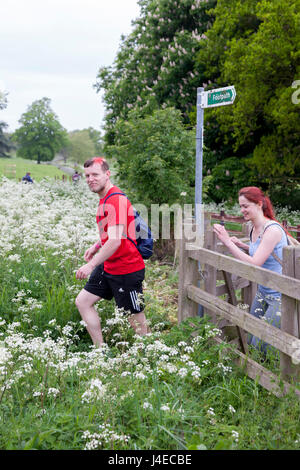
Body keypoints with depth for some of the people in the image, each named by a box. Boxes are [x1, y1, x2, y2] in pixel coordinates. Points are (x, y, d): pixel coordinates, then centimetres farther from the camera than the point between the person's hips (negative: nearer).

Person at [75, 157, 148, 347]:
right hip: (107, 267, 10)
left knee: (136, 318, 1)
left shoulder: (116, 200, -21)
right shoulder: (105, 199, 11)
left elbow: (115, 240, -29)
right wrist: (96, 246, 15)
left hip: (127, 270, -10)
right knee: (82, 302, 10)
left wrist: (92, 264, -29)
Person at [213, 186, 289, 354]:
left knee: (260, 344, -5)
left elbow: (254, 264, -28)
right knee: (250, 339, 14)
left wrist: (228, 242, -27)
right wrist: (241, 245, 7)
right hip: (263, 292, 9)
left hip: (280, 295, -9)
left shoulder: (273, 230, -23)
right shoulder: (254, 229, 5)